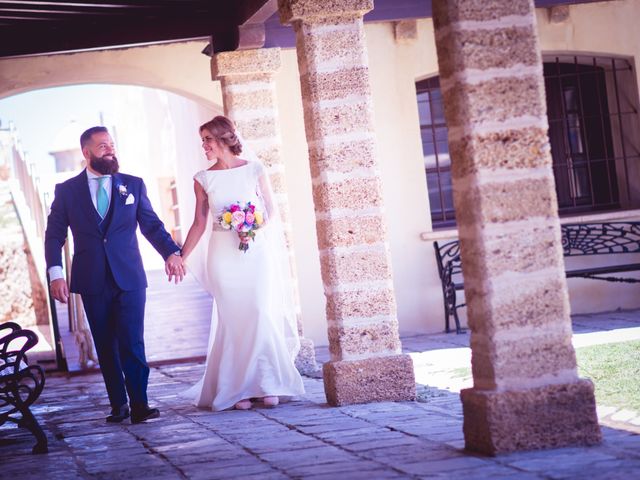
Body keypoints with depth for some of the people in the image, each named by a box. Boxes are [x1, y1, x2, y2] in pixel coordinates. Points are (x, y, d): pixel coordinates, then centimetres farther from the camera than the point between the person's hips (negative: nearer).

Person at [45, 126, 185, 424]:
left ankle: (139, 406, -7)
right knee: (106, 346, 6)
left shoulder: (133, 185, 8)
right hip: (92, 282, 1)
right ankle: (118, 405, 15)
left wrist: (171, 252, -13)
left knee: (133, 343, -9)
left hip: (130, 278, 0)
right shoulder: (67, 190, 6)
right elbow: (54, 234, 4)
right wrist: (55, 273, -8)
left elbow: (152, 225, 5)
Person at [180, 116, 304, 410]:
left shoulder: (254, 170, 2)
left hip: (256, 251, -1)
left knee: (262, 314, -9)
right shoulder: (203, 179, 6)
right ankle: (240, 389, 5)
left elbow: (272, 212, 6)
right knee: (233, 319, -1)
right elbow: (199, 224, 9)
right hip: (223, 254, 1)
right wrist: (180, 257, 6)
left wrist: (257, 229, -13)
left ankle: (267, 385, 1)